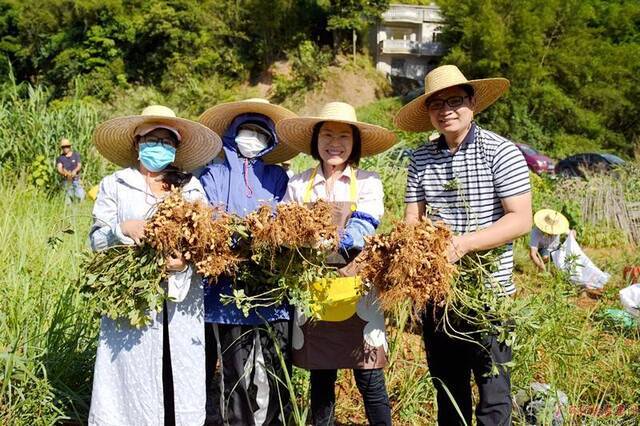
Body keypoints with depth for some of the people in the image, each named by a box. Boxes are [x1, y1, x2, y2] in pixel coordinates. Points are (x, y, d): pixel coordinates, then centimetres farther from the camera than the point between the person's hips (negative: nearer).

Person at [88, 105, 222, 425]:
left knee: (180, 379, 4)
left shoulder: (192, 188, 10)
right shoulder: (114, 185, 6)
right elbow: (96, 240, 3)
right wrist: (124, 229, -17)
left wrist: (188, 260, -15)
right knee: (133, 378, 0)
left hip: (181, 303, 2)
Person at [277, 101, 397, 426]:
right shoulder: (298, 185, 7)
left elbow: (361, 231, -13)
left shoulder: (367, 183, 1)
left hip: (356, 294, -2)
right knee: (320, 381, 13)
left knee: (371, 384, 3)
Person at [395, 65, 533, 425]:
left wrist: (463, 244, -24)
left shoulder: (501, 152, -8)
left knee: (493, 394, 3)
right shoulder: (421, 159, 6)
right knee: (447, 389, 18)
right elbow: (412, 220, 6)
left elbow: (521, 220, -14)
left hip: (489, 292, -4)